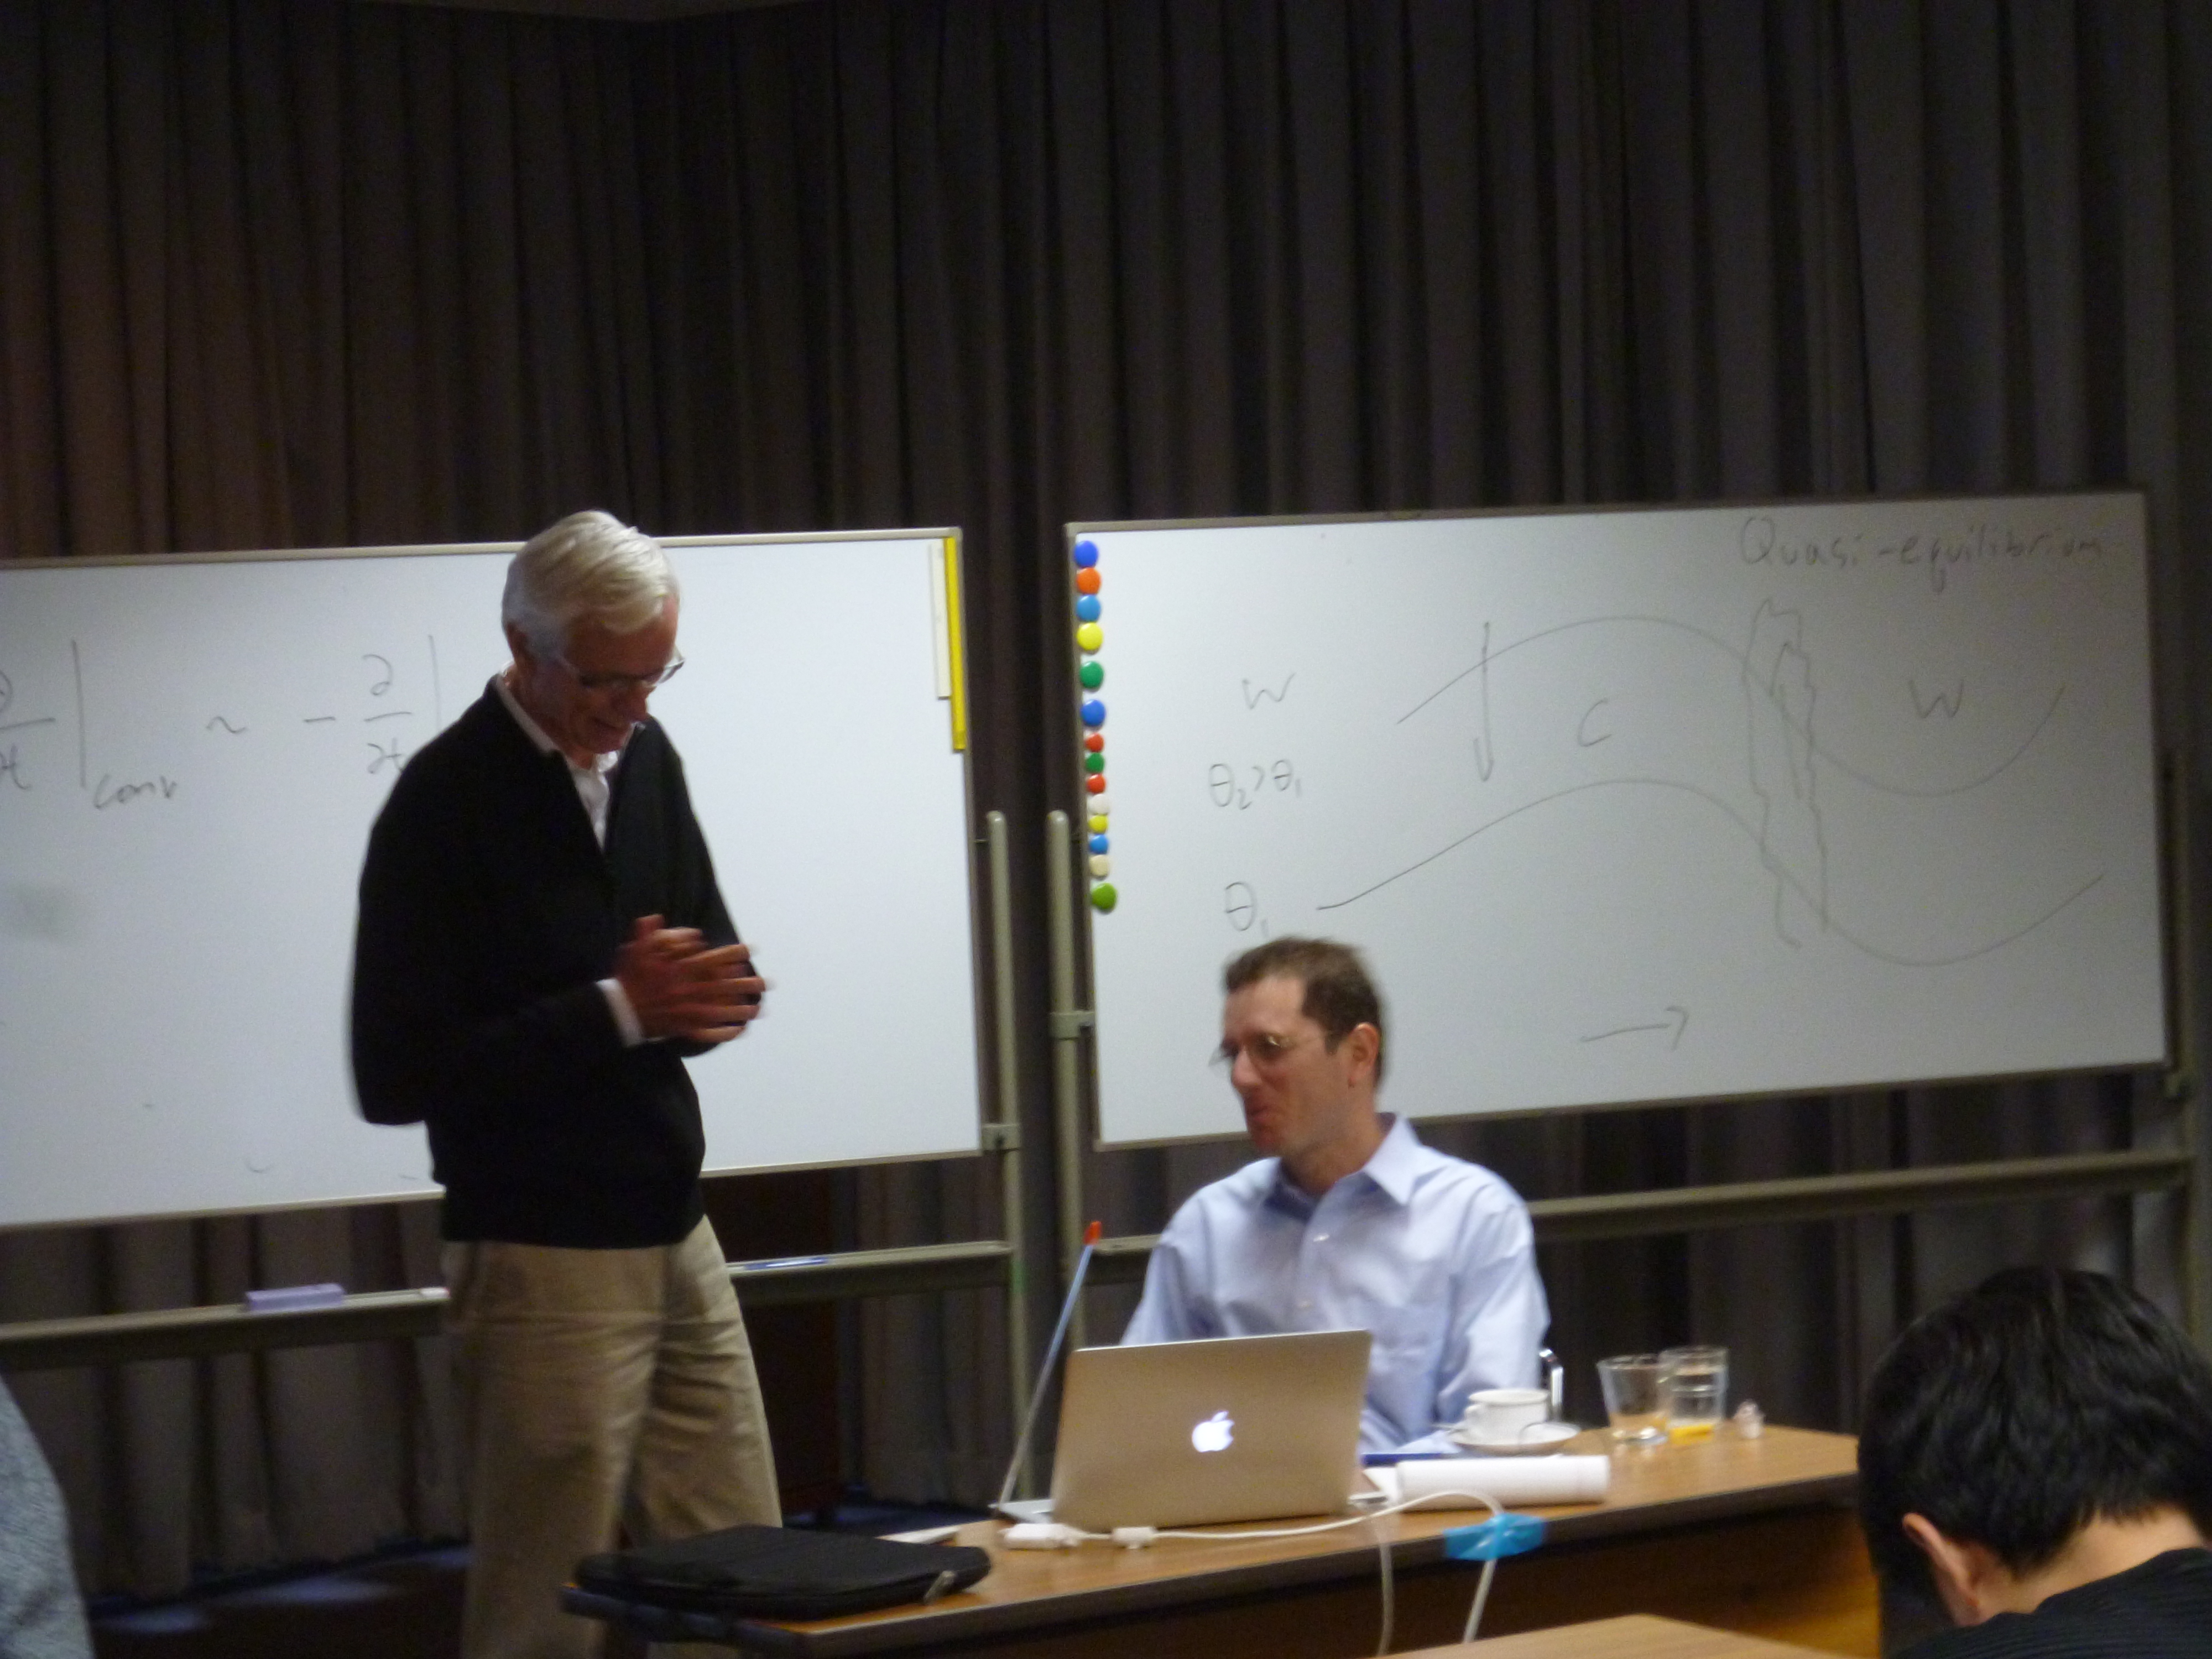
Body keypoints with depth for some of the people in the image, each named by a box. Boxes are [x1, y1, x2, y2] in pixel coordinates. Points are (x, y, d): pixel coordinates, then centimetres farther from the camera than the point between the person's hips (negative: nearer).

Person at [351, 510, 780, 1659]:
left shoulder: (643, 758, 8)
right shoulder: (447, 801, -12)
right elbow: (393, 1076, -16)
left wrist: (698, 996, -9)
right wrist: (617, 1011, -19)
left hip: (676, 1241, 7)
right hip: (542, 1262, -7)